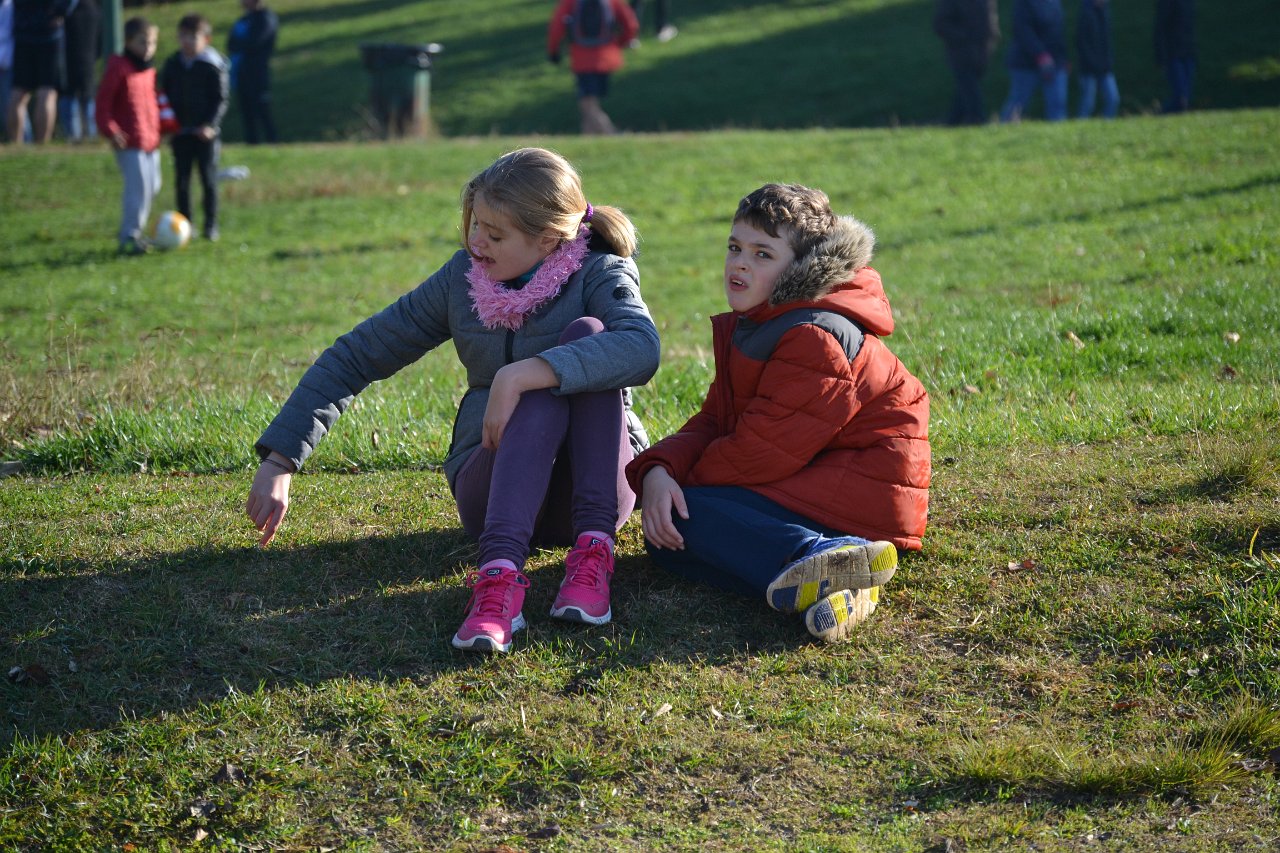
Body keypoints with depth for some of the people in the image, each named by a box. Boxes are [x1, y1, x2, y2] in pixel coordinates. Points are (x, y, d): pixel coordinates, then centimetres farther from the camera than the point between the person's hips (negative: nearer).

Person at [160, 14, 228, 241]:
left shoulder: (213, 66, -6)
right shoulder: (172, 65, 7)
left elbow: (221, 99, -6)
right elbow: (165, 96, 14)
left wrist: (210, 124, -16)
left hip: (205, 132, -4)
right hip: (180, 132, 4)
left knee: (208, 179, -1)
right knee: (182, 180, 5)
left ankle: (211, 225, 8)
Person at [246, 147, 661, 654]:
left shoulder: (599, 274, -6)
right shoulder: (462, 278, 4)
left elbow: (642, 349, -30)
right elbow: (356, 356, 7)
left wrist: (518, 377, -38)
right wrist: (279, 461, 0)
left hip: (596, 483, -1)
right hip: (493, 480, 1)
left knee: (587, 330, -26)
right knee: (544, 390, -31)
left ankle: (592, 550, -36)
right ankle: (499, 574, -52)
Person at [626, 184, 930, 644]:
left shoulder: (815, 337, -17)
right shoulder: (749, 329, 14)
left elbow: (762, 450, -20)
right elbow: (712, 424, 7)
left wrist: (685, 485, -6)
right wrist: (657, 471, -14)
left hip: (862, 497, -11)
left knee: (684, 516, -17)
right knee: (664, 537, -1)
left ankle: (819, 560, -40)